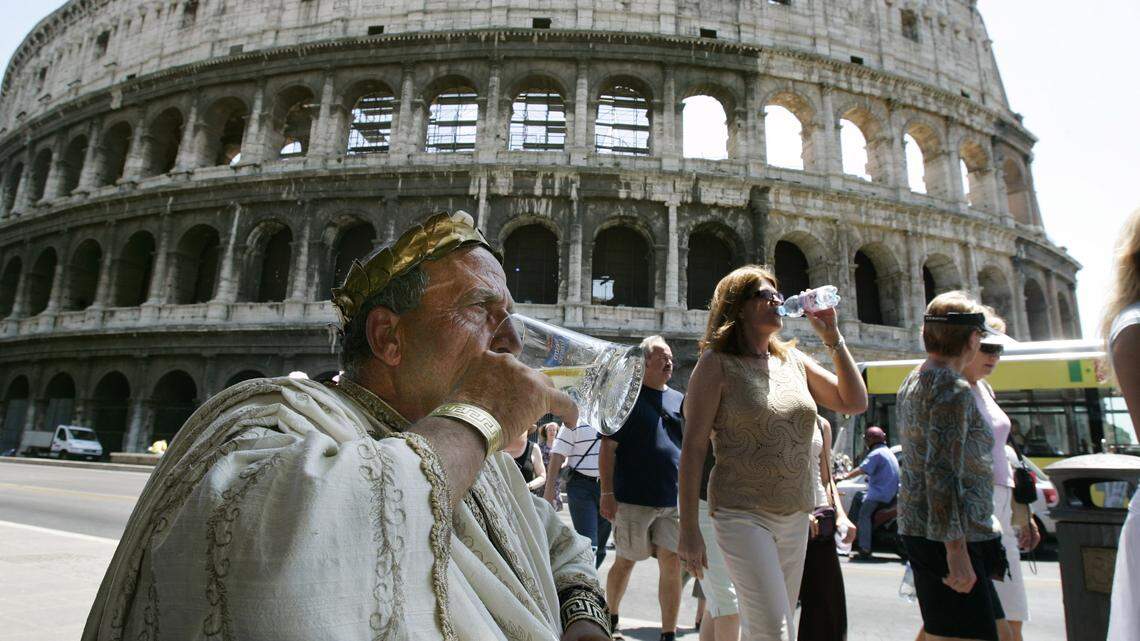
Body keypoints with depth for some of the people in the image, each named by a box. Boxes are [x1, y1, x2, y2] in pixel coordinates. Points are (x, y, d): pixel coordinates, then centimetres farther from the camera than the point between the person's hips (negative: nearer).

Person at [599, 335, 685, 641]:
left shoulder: (680, 400, 11)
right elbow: (608, 447, -6)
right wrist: (607, 493, -12)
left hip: (674, 500, 4)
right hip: (634, 499, -4)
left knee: (672, 564, 2)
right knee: (625, 562, 10)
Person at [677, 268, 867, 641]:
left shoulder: (793, 360, 10)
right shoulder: (716, 362, -7)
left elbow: (855, 402, 10)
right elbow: (693, 448, -10)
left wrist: (833, 339, 1)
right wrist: (689, 530, -12)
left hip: (795, 517, 6)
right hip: (742, 515, -6)